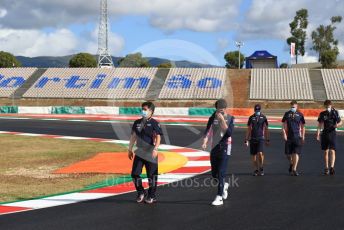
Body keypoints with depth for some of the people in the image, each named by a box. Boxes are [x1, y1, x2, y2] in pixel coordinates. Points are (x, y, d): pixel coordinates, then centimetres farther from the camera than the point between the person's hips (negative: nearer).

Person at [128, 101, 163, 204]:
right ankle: (141, 193, 21)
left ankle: (151, 196, 16)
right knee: (135, 173, 2)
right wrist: (130, 149, 15)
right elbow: (133, 136, 16)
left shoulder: (154, 123, -8)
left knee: (151, 175, 3)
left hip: (150, 153, -5)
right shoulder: (137, 122, 9)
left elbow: (158, 137, -16)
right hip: (139, 152, 5)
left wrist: (155, 149, -29)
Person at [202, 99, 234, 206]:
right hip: (214, 147, 4)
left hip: (225, 148, -4)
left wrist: (222, 120, -22)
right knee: (214, 173, 9)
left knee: (221, 173, -11)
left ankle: (219, 197, -8)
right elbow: (208, 131, -6)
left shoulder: (230, 118, -3)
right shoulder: (213, 118, 3)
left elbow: (229, 133, -16)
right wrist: (205, 142, -24)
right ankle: (224, 186, 38)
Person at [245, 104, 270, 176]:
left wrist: (267, 139, 7)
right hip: (252, 138, 2)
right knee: (254, 155, 5)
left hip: (261, 138, -2)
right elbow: (249, 129, 10)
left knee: (260, 153, -16)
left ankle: (261, 168, 3)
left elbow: (266, 129, 8)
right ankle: (256, 170, 16)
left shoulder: (263, 117, 2)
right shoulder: (251, 118, 6)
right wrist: (246, 140, 6)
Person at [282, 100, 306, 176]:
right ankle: (291, 164, 34)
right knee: (288, 153, 5)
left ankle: (294, 169, -5)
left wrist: (303, 136, 7)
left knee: (296, 153, -7)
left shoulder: (300, 115, 4)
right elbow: (284, 126, 5)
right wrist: (284, 134, -7)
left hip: (297, 137, -1)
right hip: (289, 137, 1)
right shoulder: (287, 114, 6)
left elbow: (302, 127, 10)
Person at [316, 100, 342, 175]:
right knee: (326, 151, 7)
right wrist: (318, 134, -1)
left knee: (332, 151, -12)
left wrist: (337, 125, -19)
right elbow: (320, 125, 7)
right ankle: (326, 168, 14)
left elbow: (340, 122, 5)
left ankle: (332, 167, -20)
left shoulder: (335, 113, 0)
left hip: (332, 133, -2)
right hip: (325, 134, 2)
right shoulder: (322, 114, 4)